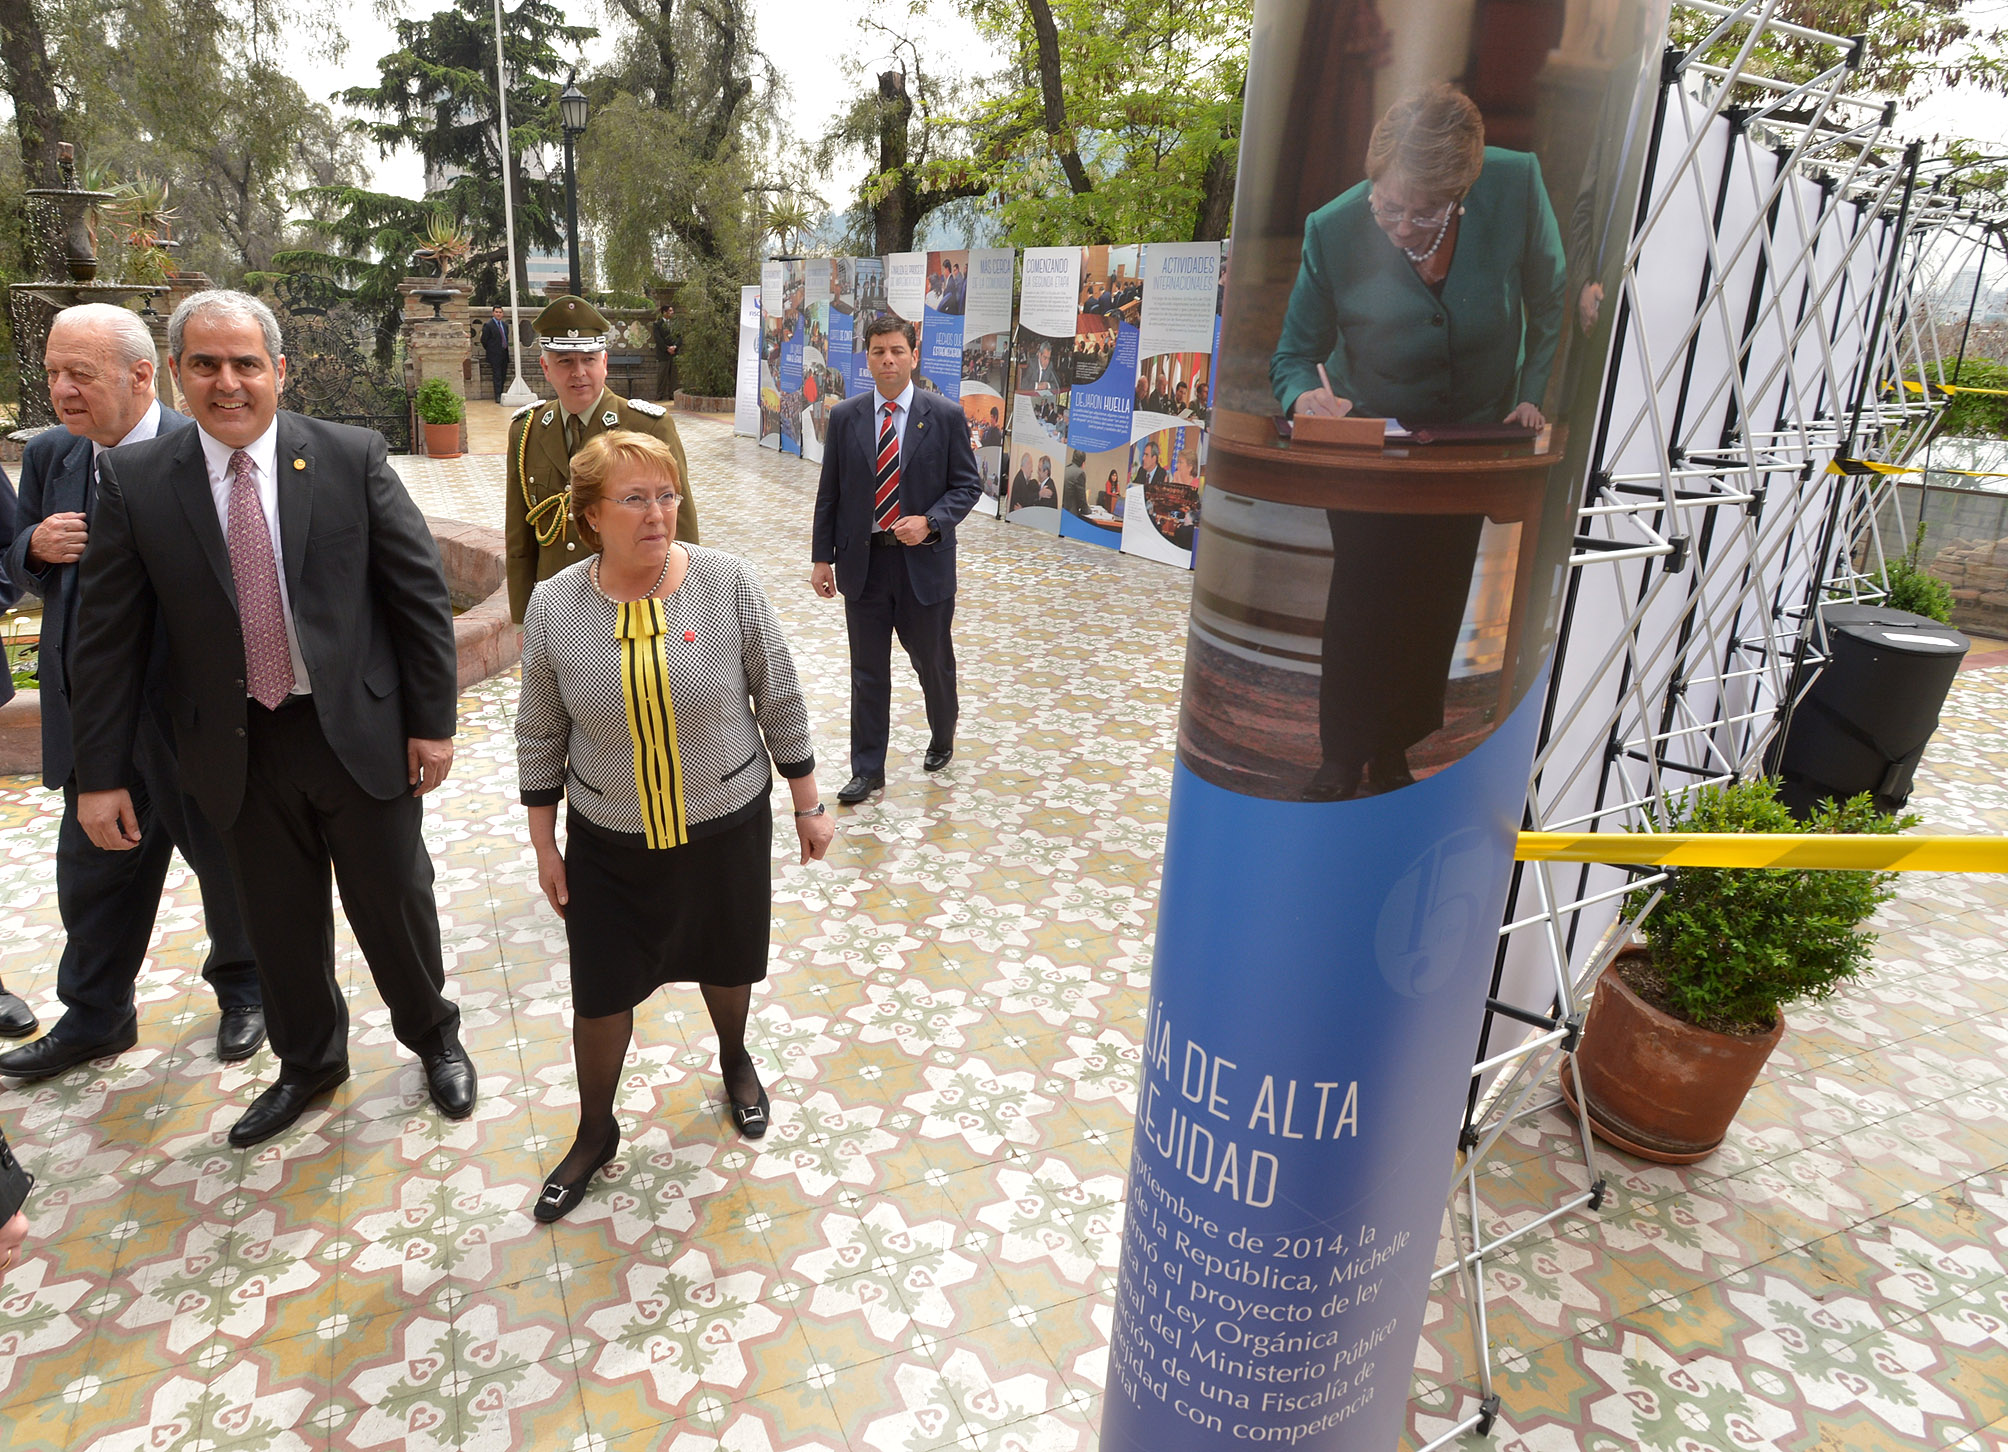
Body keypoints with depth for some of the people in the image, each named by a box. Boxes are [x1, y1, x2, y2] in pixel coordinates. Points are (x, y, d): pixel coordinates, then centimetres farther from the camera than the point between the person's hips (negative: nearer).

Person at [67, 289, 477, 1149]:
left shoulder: (353, 457, -6)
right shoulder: (134, 480, -2)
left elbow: (420, 591, -4)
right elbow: (107, 635, 0)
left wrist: (433, 720, -5)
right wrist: (100, 773, 0)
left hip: (360, 732, -2)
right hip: (238, 751, 2)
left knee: (395, 904, 11)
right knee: (280, 920, 17)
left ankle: (433, 1037, 38)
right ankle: (309, 1063, 41)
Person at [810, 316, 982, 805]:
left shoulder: (945, 415, -4)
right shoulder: (844, 417, 2)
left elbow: (967, 485, -1)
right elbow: (829, 493, 6)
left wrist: (930, 522, -18)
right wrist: (823, 557, 3)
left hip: (923, 561, -1)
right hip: (862, 561, 2)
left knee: (933, 663, 13)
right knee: (868, 672, 9)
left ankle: (942, 740, 41)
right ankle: (867, 770, 21)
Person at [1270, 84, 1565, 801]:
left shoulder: (1516, 186, -20)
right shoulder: (1333, 230, -23)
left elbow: (1549, 301, -1)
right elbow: (1295, 354, -12)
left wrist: (1532, 394, -10)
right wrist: (1307, 396, -34)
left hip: (1476, 434, 2)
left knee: (1437, 601, 7)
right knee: (1364, 596, -7)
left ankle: (1397, 752, 26)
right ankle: (1345, 761, 13)